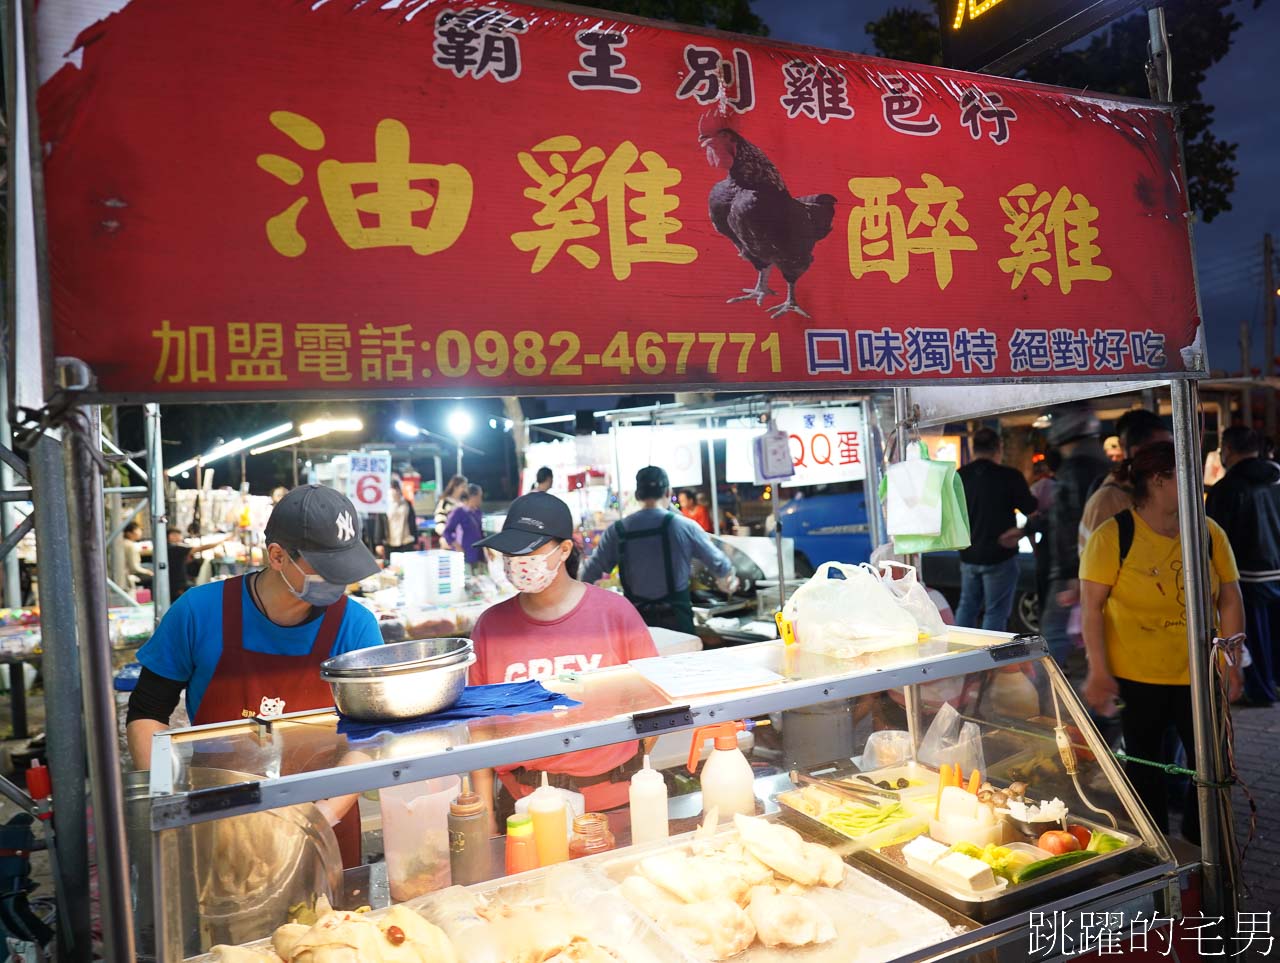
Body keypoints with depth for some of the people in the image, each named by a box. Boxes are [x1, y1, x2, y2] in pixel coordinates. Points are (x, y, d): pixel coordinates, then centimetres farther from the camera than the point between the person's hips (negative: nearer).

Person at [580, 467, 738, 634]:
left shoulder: (616, 531, -2)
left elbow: (588, 577, 5)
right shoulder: (684, 527, -6)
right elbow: (719, 564, 8)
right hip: (676, 618, -1)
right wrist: (727, 582, 31)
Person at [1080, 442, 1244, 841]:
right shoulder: (1112, 536, -12)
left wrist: (1231, 663, 1)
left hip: (1199, 674, 3)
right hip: (1134, 676, -3)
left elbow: (1230, 601, 5)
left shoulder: (1209, 533, -1)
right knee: (1144, 766, 12)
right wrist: (1098, 670, -14)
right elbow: (1091, 607, -12)